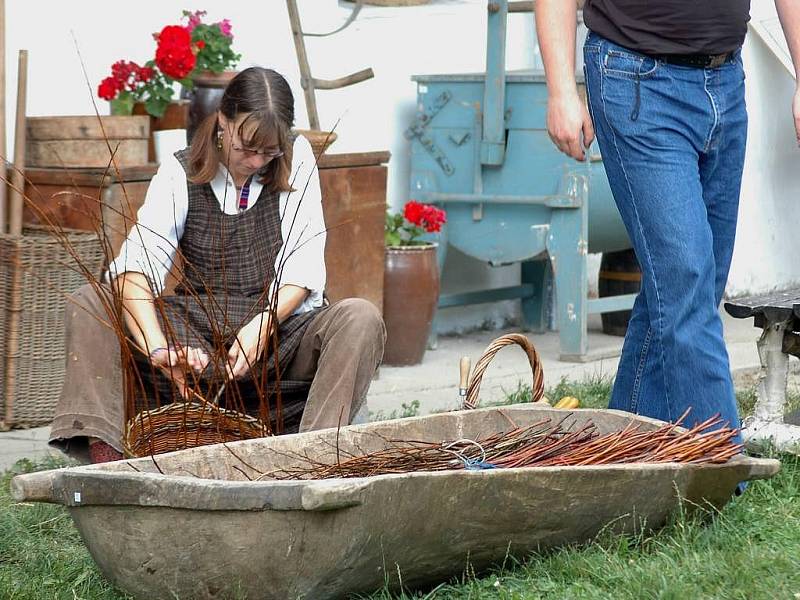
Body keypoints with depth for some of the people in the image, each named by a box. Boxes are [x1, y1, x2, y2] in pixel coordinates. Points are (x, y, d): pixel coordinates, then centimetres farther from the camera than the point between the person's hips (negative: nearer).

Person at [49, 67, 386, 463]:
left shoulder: (296, 159, 1)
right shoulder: (182, 173, -1)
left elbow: (304, 269, -7)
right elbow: (136, 264, -18)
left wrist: (261, 326, -27)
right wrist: (158, 347, -38)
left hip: (278, 330, -1)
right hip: (196, 338, 1)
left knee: (361, 319, -29)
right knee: (88, 303, -18)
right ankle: (104, 453, -35)